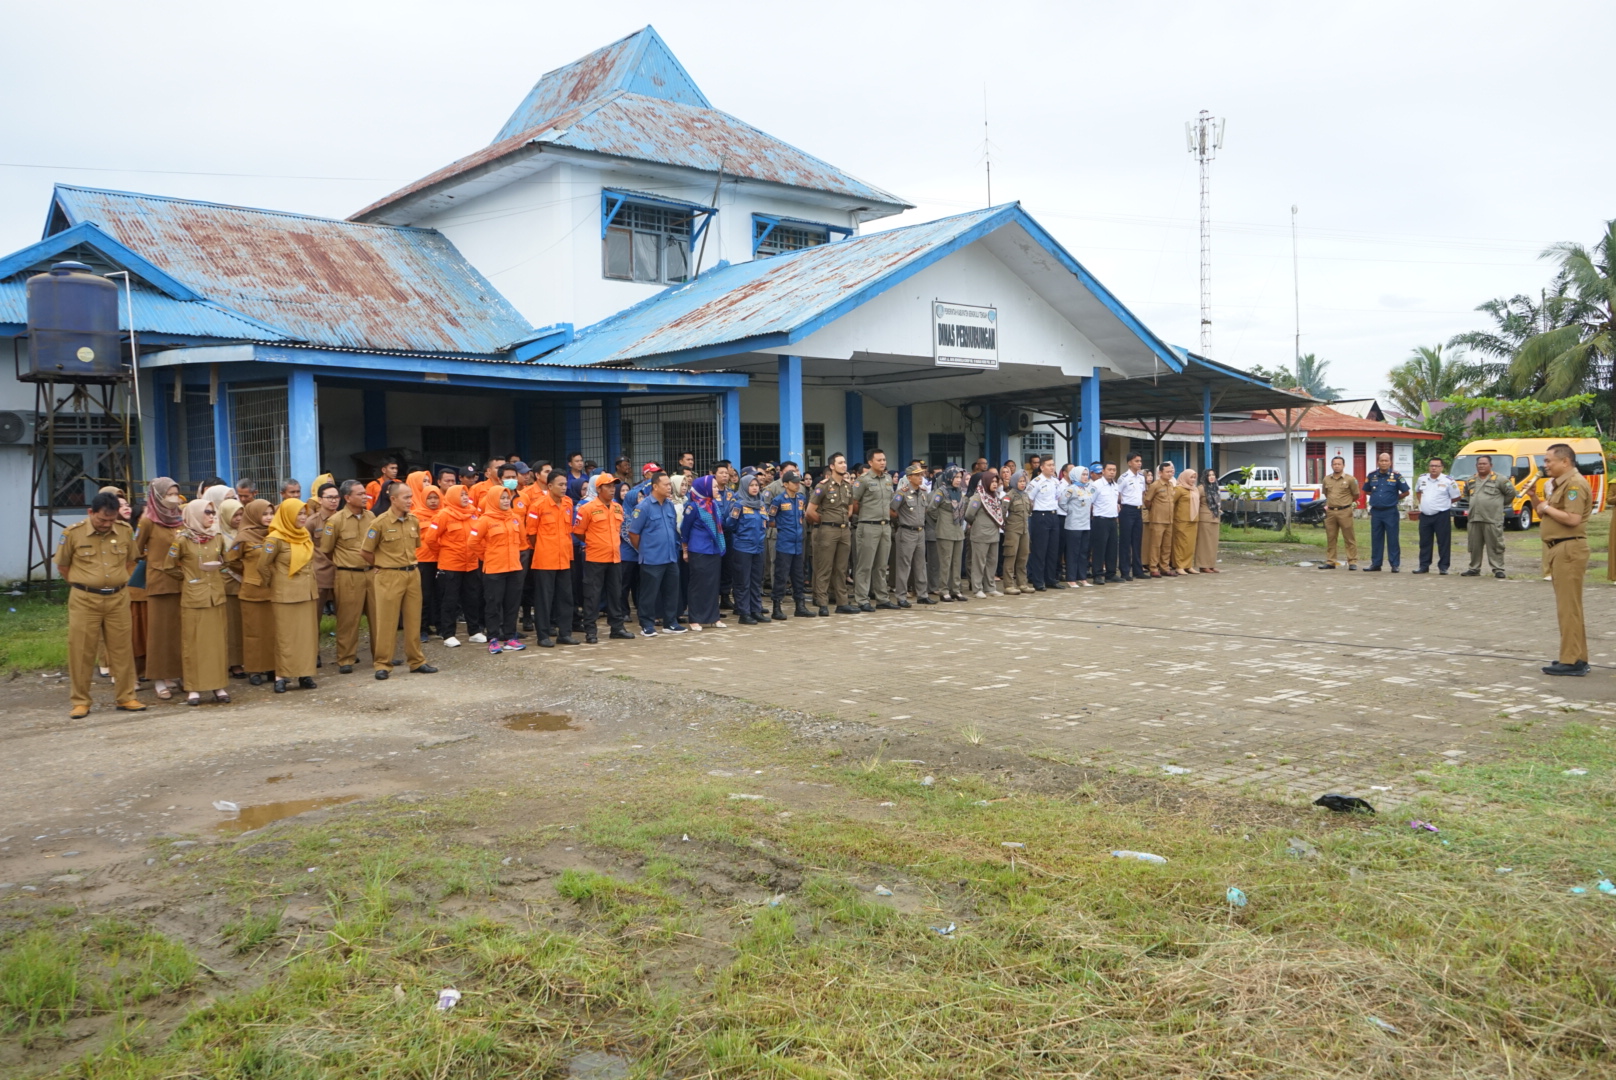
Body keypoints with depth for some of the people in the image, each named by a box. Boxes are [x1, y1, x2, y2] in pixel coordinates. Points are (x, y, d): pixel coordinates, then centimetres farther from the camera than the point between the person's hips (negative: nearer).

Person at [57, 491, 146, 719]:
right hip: (84, 600, -2)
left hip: (118, 599, 2)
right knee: (81, 651, 2)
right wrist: (83, 584, 10)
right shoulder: (73, 533, -7)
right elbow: (62, 565, 6)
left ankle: (125, 698, 15)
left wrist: (117, 582, 12)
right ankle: (80, 702, 12)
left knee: (122, 649, 6)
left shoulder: (125, 531, 0)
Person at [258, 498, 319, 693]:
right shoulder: (276, 538, -12)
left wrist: (313, 584, 13)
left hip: (308, 593, 6)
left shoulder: (306, 535, 9)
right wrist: (274, 584, 5)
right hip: (286, 594, -6)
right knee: (286, 636, -2)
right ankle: (282, 676, 5)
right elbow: (263, 566, -7)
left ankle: (305, 673, 11)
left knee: (308, 634, 6)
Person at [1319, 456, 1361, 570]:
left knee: (1349, 538, -2)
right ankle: (1330, 562, 12)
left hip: (1345, 512, -4)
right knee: (1330, 538, 6)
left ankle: (1352, 562, 1)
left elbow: (1355, 495, 6)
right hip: (1330, 512, 4)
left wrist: (1344, 503, 13)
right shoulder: (1326, 479, 10)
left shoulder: (1350, 479, -2)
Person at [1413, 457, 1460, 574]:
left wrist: (1443, 502, 4)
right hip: (1424, 515, 4)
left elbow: (1456, 497, 1)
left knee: (1443, 542, 0)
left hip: (1442, 516, -4)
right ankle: (1424, 566, 15)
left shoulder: (1448, 481, -7)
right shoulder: (1422, 479, 8)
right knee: (1424, 542, 9)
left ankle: (1443, 567, 6)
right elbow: (1417, 491, 26)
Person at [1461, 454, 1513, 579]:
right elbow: (1466, 494, 32)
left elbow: (1511, 492, 2)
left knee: (1495, 546, -3)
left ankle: (1498, 569, 1)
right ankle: (1474, 569, 18)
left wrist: (1501, 504, 9)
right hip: (1474, 519, 5)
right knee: (1474, 546, 10)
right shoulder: (1471, 481, 15)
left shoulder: (1499, 479, -2)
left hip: (1492, 520, -5)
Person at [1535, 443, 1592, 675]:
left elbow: (1573, 519, -23)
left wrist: (1547, 508, -11)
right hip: (1559, 549, 11)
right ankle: (1577, 657, 20)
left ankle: (1572, 662, -9)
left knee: (1568, 606, -10)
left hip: (1569, 549, -11)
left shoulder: (1574, 484, -13)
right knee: (1567, 606, 14)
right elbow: (1543, 514, 21)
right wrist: (1535, 498, 6)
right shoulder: (1558, 484, 18)